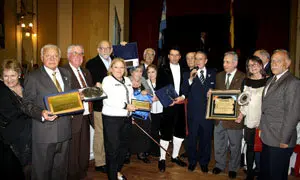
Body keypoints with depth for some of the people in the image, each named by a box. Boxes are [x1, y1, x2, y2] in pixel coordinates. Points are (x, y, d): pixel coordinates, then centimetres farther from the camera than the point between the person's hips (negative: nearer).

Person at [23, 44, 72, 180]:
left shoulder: (66, 74, 10)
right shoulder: (33, 77, -6)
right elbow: (28, 104, -8)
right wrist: (41, 113, -25)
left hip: (64, 130, 5)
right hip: (44, 132, -5)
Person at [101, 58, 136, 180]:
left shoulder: (127, 80, 15)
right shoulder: (107, 80, -5)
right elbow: (108, 100, -17)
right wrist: (125, 106, -18)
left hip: (126, 118, 7)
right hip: (112, 118, -6)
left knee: (124, 147, 14)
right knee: (113, 149, 0)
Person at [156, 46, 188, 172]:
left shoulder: (184, 70, 9)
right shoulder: (163, 70, 1)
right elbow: (159, 88, -3)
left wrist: (182, 97, -10)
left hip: (180, 105, 4)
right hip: (167, 105, -3)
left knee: (180, 132, 11)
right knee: (166, 132, 0)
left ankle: (175, 156, 30)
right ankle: (162, 159, 16)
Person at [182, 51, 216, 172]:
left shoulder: (212, 74, 5)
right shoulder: (188, 74, -2)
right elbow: (184, 93, -13)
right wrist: (190, 79, -25)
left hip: (208, 113, 2)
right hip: (193, 113, -1)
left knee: (206, 138, 14)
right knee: (192, 138, 12)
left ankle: (204, 162, 34)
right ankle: (192, 161, 33)